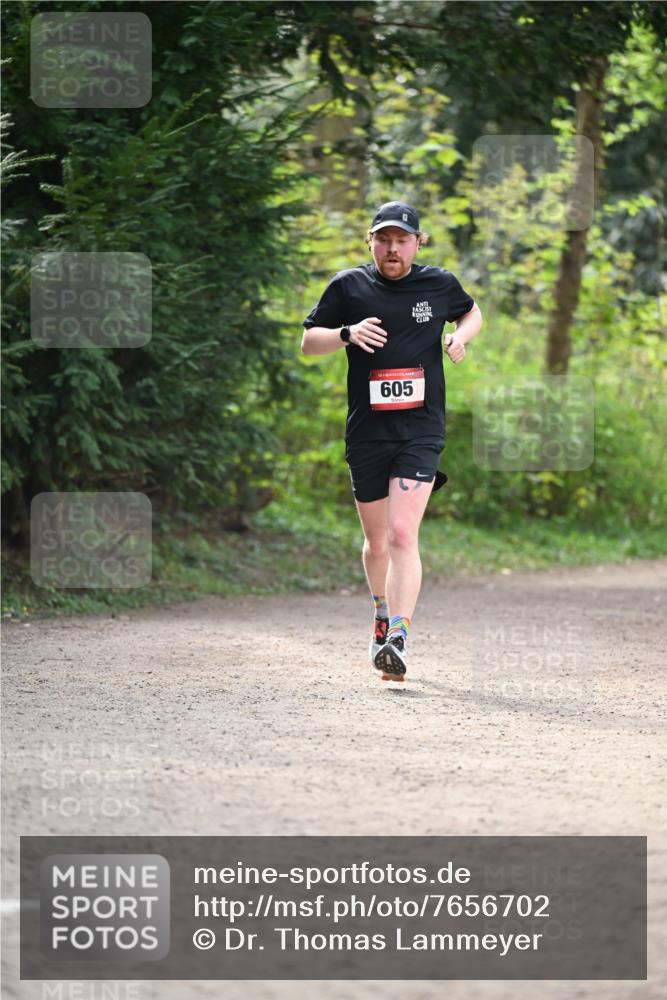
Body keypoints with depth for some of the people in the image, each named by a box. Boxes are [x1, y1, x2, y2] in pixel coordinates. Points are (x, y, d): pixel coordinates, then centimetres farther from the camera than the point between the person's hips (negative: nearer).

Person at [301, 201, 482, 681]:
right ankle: (384, 615, 40)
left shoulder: (440, 284, 4)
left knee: (403, 534, -17)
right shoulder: (349, 286, 2)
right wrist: (347, 333, -16)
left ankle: (397, 641, -24)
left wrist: (461, 336, 1)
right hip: (367, 433, 2)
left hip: (421, 430, -2)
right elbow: (308, 342, 4)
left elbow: (472, 313, 24)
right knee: (377, 540, 12)